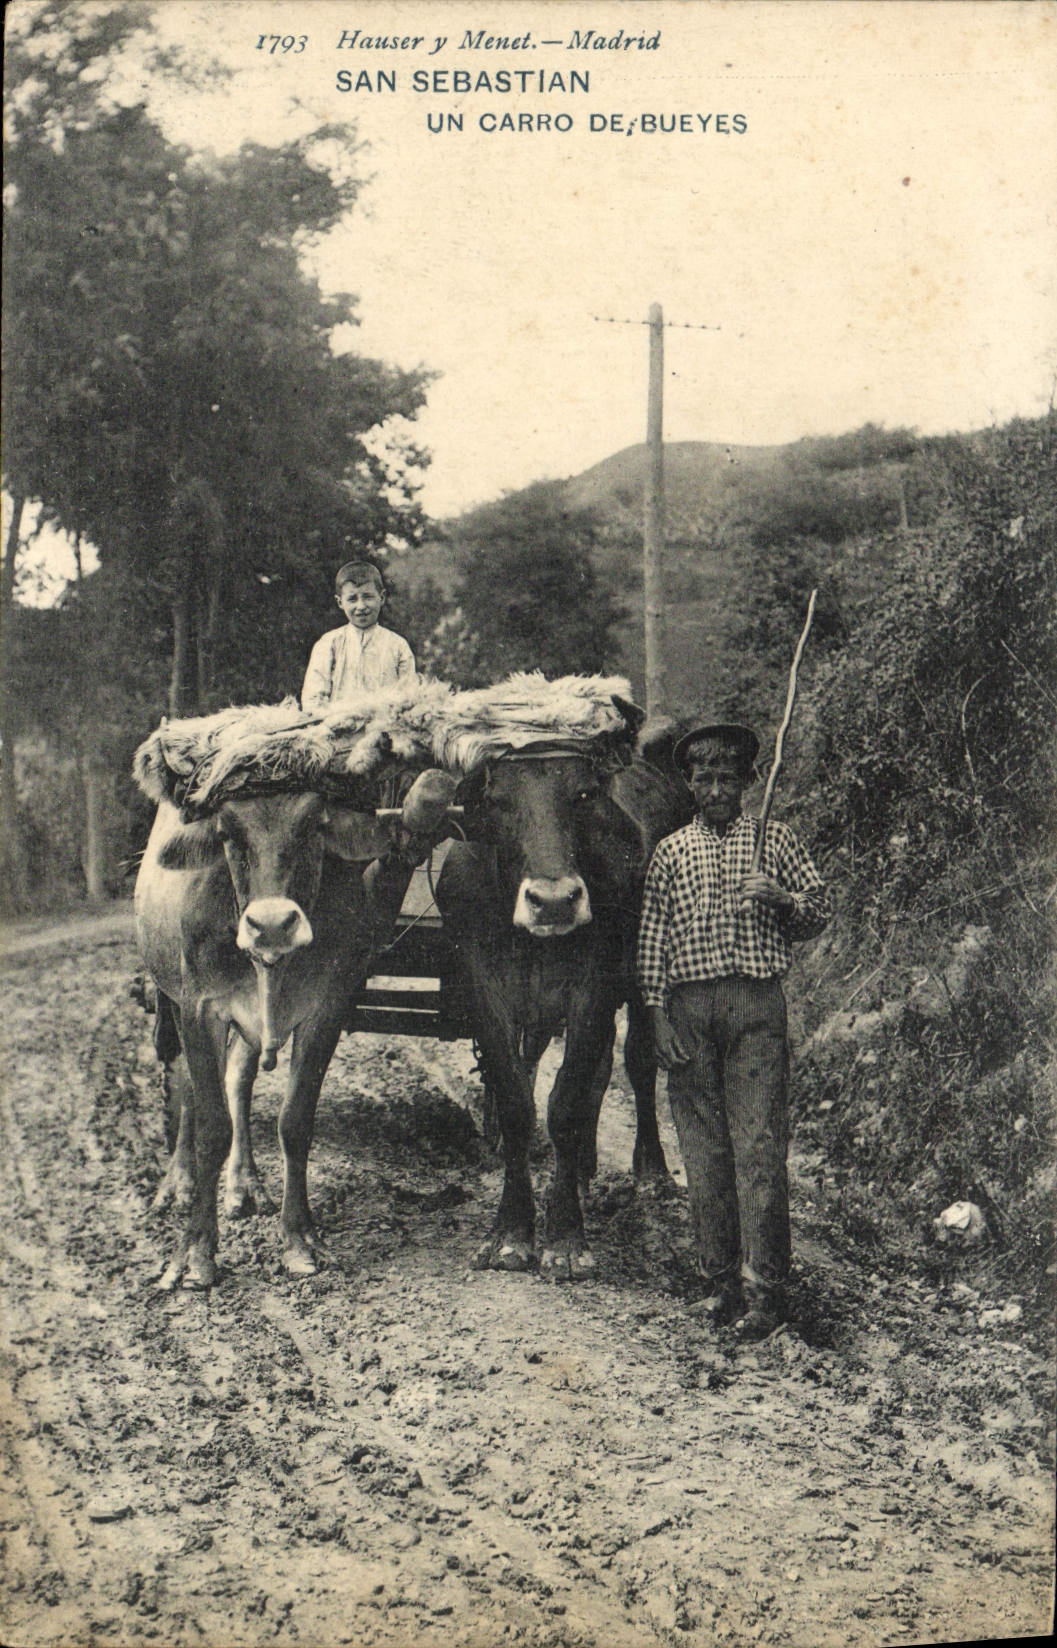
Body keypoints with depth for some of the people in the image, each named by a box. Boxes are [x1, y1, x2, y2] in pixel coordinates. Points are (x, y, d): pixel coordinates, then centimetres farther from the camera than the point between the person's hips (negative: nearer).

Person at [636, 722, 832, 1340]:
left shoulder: (775, 839, 11)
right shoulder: (672, 851, 14)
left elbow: (820, 911, 10)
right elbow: (653, 936, 10)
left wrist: (779, 899, -11)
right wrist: (659, 1015, 2)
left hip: (757, 1003, -2)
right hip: (689, 1005, 2)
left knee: (759, 1145, -7)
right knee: (703, 1149, 4)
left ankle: (764, 1287, -5)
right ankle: (721, 1277, 13)